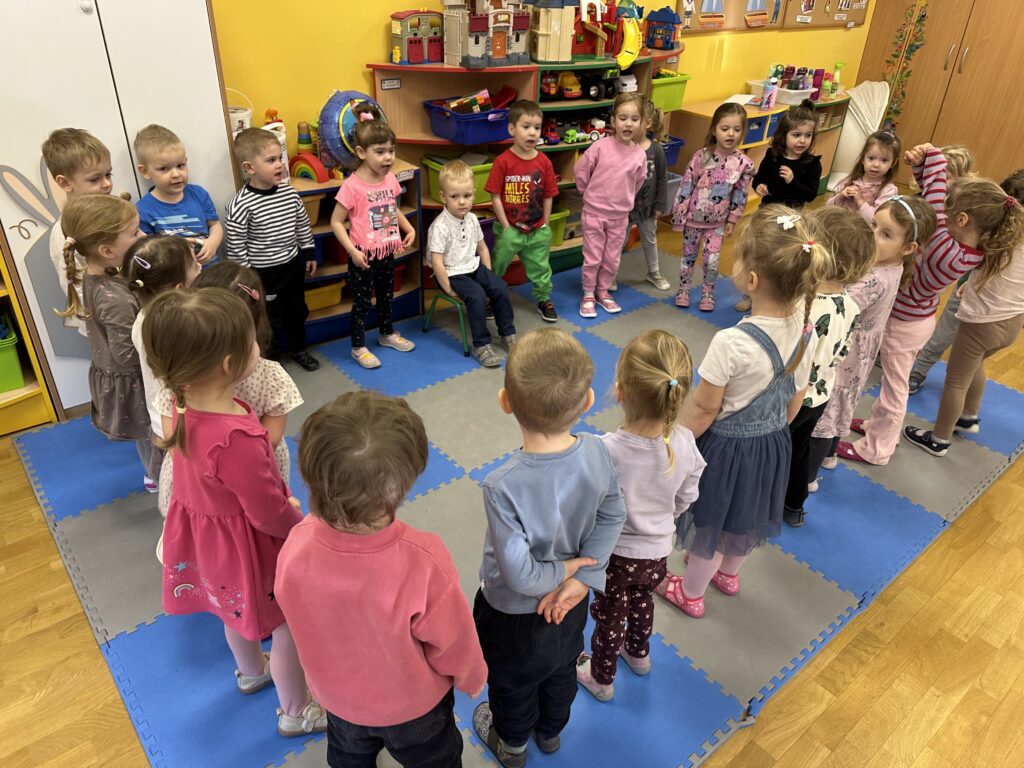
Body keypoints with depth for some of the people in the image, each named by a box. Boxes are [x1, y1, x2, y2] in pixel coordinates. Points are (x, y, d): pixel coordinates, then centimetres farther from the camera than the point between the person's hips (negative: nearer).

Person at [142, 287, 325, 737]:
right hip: (248, 546, -8)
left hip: (207, 532, 8)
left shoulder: (187, 404, -15)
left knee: (240, 613, 34)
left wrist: (283, 502, 3)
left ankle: (251, 671, 63)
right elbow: (270, 515, -29)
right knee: (290, 627, 18)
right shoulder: (237, 440, -42)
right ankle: (295, 713, 41)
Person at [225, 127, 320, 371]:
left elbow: (302, 223, 9)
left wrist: (309, 253, 13)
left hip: (294, 264, 6)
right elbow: (236, 247, -18)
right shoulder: (241, 205, -23)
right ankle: (269, 358, 33)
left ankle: (298, 349, 45)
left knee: (297, 311, 23)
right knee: (270, 318, 11)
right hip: (264, 272, -6)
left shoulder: (288, 191, -6)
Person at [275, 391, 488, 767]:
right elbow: (453, 641, -23)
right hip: (414, 703, -3)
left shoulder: (296, 546, -32)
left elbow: (303, 622, -10)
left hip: (337, 696, 3)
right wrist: (472, 679, 0)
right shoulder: (423, 560, -43)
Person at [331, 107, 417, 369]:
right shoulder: (352, 186, -20)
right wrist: (353, 251, -21)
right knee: (362, 302, 7)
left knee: (386, 296, 23)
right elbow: (336, 222, -16)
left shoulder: (390, 179, -1)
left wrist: (409, 229, 3)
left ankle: (387, 333, 44)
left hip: (387, 252, 6)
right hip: (363, 256, -6)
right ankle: (358, 347, 22)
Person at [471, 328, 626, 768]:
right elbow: (613, 517, -13)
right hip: (571, 604, 4)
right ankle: (551, 731, 63)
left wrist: (560, 572, -15)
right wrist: (582, 576, -14)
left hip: (514, 615, -4)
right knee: (561, 669, 34)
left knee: (513, 683, 28)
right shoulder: (596, 452, -25)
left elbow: (519, 575, -33)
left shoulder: (503, 487, -40)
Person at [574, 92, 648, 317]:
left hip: (620, 216, 3)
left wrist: (623, 199, 14)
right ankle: (588, 295, 20)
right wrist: (591, 193, 6)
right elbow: (581, 171, -3)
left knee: (612, 259, 13)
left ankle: (603, 292, 32)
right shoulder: (601, 146, -14)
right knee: (592, 258, 5)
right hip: (594, 212, -3)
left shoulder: (640, 155, -6)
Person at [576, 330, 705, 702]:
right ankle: (638, 653, 61)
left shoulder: (605, 451, -37)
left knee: (609, 615, 23)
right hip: (657, 550, 4)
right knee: (641, 600, 33)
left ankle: (601, 678, 49)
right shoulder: (685, 443, -23)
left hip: (614, 552, -4)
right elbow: (686, 498, -6)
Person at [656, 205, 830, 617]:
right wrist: (772, 430, 17)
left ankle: (690, 594, 44)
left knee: (709, 522, 19)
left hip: (727, 445, -6)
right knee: (745, 517, 30)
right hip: (773, 442, 6)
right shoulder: (804, 332, -14)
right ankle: (728, 573, 57)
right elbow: (795, 401, 0)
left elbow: (703, 410, -22)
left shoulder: (731, 343, -34)